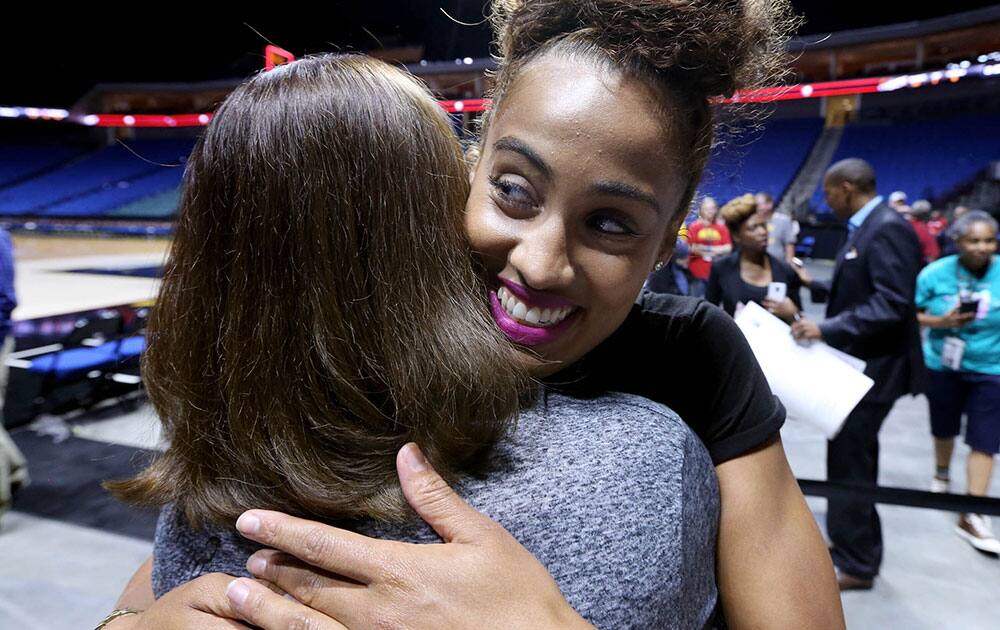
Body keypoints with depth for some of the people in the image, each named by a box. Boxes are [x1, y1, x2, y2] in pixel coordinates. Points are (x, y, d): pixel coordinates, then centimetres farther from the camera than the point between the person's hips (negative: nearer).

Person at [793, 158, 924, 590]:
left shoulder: (888, 229, -19)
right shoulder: (865, 228, 12)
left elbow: (892, 304, -27)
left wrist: (826, 329, -30)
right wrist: (814, 286, 19)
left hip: (873, 367, -10)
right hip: (858, 363, 10)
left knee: (849, 463, -1)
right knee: (853, 459, 19)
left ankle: (855, 565, 15)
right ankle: (856, 547, 35)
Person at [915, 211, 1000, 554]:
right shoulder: (935, 273, -11)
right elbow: (912, 315, -6)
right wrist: (943, 322, -22)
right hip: (943, 365, 1)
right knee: (944, 428, 20)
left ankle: (972, 516, 5)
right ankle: (941, 475, 48)